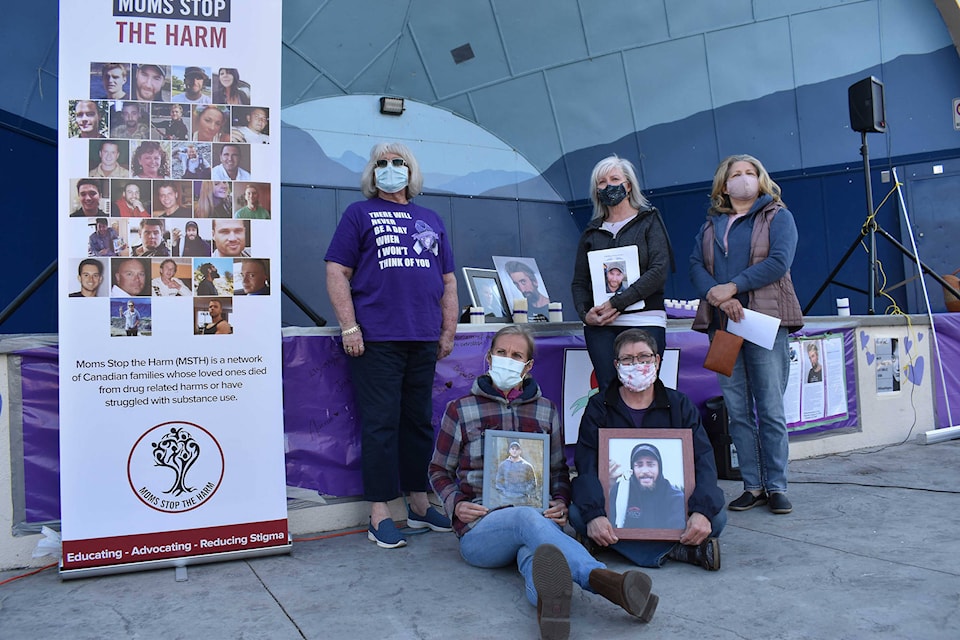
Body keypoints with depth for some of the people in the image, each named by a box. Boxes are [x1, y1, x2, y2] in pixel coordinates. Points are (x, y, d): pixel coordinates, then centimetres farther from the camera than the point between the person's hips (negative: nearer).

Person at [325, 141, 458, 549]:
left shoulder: (431, 220, 19)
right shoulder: (359, 214, 7)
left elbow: (448, 281, 19)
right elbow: (337, 272, -1)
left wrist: (448, 332, 10)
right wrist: (349, 327, -11)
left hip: (424, 340, 4)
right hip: (376, 339, -4)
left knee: (419, 421, 10)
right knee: (380, 423, -3)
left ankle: (419, 503, 22)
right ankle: (379, 513, 5)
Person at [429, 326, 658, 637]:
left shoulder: (546, 410, 16)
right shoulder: (460, 410, 8)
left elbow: (558, 469, 21)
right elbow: (439, 471, 15)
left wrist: (560, 503, -1)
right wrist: (455, 504, -6)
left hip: (536, 516, 2)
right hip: (480, 527, -2)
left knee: (534, 551, -38)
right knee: (528, 518, -40)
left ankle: (548, 597, -72)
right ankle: (605, 579, -61)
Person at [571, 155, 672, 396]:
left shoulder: (649, 221, 8)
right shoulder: (592, 230, 18)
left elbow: (659, 272, -5)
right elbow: (579, 281, 16)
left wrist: (616, 303, -13)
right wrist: (585, 313, -5)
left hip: (644, 320, -2)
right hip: (600, 325, 3)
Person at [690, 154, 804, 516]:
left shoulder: (778, 217, 8)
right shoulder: (711, 225, 18)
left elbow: (779, 261, -8)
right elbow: (695, 266, 5)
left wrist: (732, 287, -13)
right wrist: (717, 296, -14)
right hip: (722, 324, 4)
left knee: (771, 410, -2)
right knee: (737, 411, 5)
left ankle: (776, 486, 7)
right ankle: (753, 486, 13)